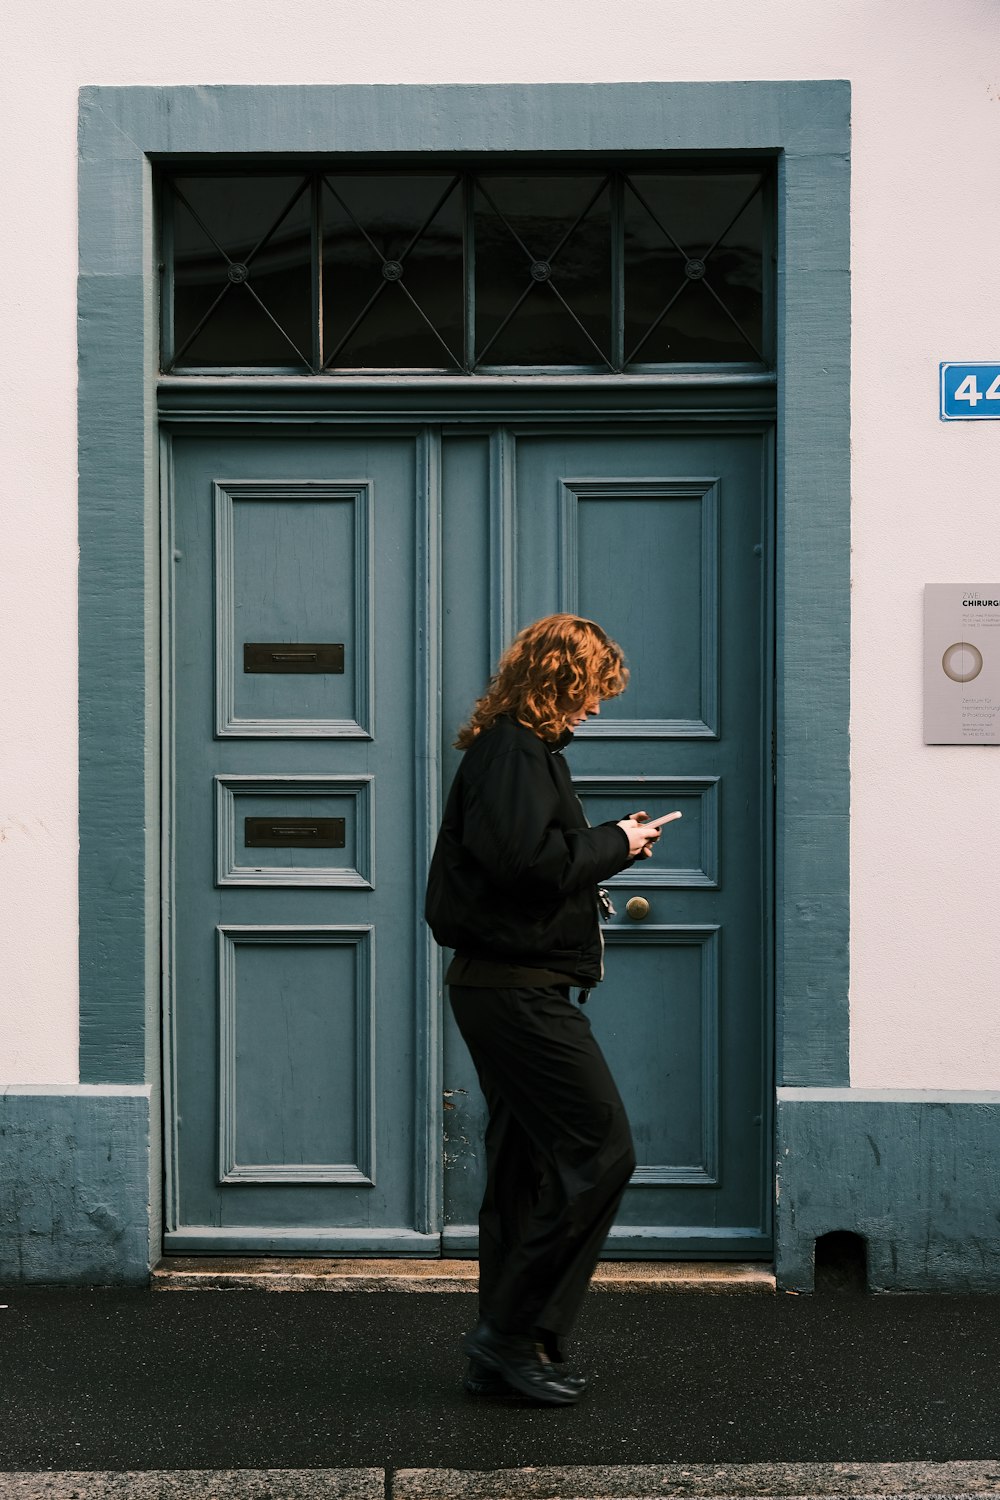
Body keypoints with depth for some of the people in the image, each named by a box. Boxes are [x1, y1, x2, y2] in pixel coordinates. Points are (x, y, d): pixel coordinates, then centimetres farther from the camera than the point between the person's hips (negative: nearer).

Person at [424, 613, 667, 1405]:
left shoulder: (513, 747, 19)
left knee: (527, 1164, 13)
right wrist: (615, 844, -12)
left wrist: (605, 845, 10)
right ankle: (516, 1331, -2)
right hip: (517, 987, -11)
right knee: (601, 1149, -9)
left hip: (505, 987, 11)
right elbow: (528, 859, -25)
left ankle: (504, 1353, 20)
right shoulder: (515, 751, -13)